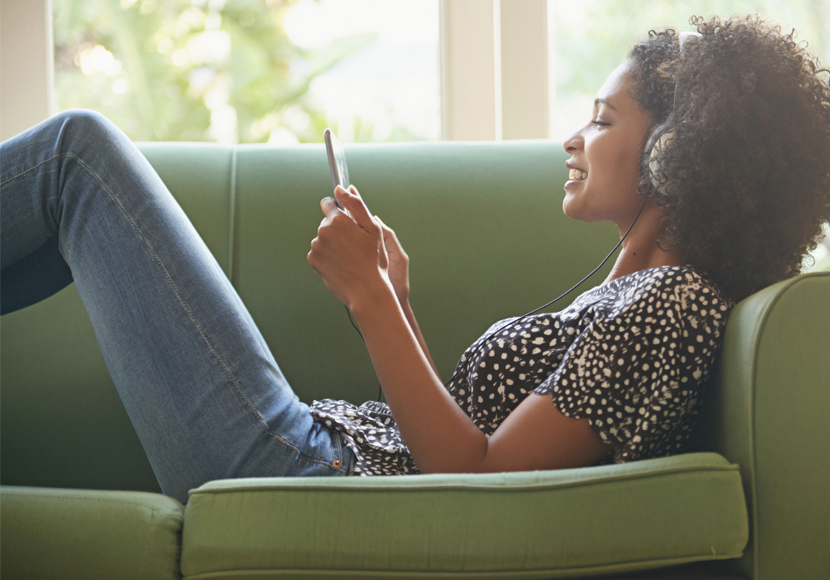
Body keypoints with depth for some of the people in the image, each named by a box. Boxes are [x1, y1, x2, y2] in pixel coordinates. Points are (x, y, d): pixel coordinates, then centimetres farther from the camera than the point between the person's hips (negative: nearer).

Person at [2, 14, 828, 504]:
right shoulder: (631, 293, 18)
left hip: (298, 471, -10)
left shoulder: (670, 306, -13)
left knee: (82, 148, -5)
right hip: (332, 447, 10)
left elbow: (480, 477, -20)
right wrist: (396, 296, 10)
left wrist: (370, 298, -18)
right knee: (88, 153, 18)